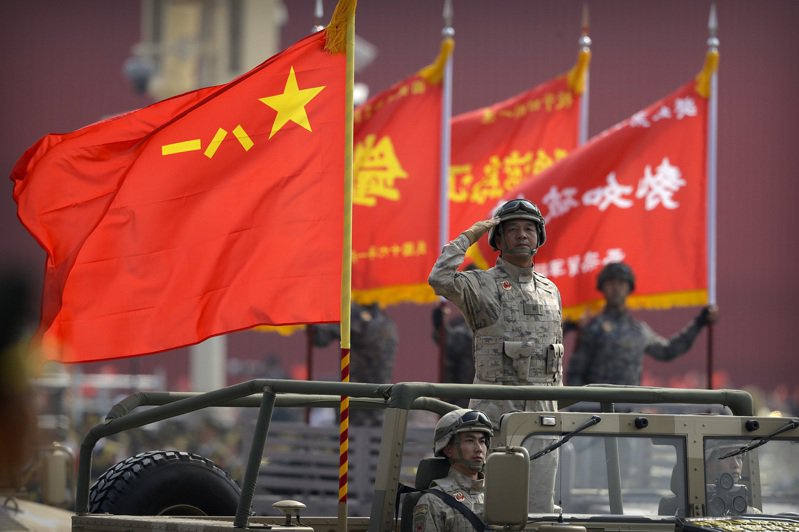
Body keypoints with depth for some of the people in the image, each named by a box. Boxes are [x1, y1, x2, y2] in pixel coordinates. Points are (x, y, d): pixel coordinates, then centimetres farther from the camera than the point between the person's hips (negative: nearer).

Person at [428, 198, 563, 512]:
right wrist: (468, 237, -11)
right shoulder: (483, 285, -1)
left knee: (540, 506, 3)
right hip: (496, 409, -5)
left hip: (542, 413, 5)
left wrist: (556, 410, 17)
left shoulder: (550, 291, 16)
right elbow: (440, 280, -23)